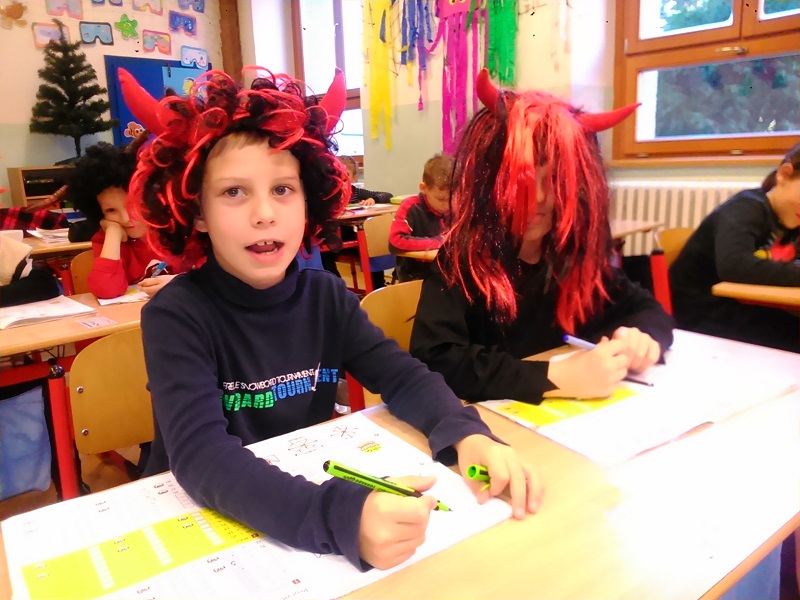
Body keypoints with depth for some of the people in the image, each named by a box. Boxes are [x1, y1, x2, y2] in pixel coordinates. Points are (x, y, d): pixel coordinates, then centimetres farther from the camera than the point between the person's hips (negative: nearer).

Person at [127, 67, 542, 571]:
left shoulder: (326, 295, -3)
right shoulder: (176, 315, -17)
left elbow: (403, 375, -4)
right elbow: (200, 453, -29)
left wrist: (468, 435, -23)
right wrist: (339, 517, -43)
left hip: (313, 490, 4)